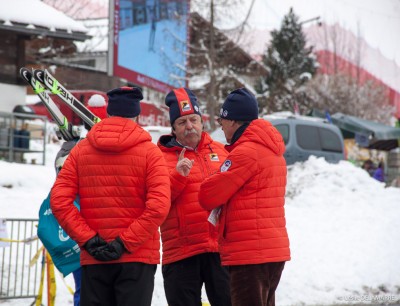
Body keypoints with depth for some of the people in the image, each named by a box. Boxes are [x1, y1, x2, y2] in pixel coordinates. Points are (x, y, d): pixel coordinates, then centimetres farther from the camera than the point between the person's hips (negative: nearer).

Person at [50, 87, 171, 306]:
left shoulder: (80, 150, 4)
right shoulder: (149, 152, -4)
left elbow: (59, 201, -5)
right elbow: (159, 206, -16)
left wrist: (87, 239, -5)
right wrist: (125, 243, -12)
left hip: (92, 259, 3)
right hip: (137, 257, -2)